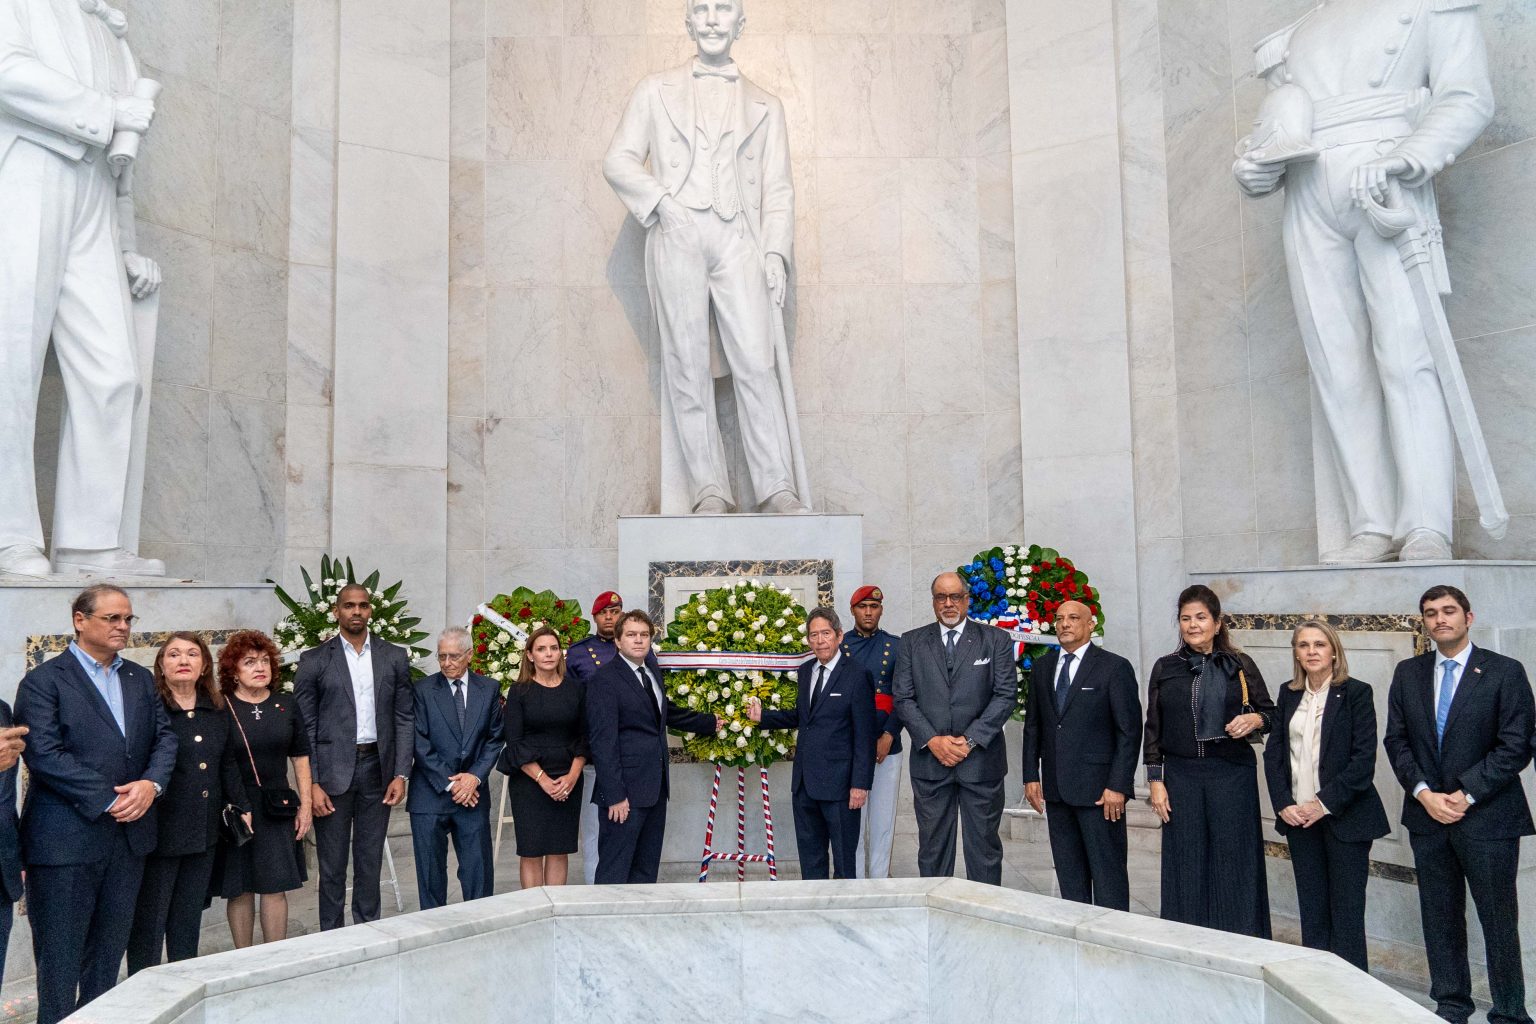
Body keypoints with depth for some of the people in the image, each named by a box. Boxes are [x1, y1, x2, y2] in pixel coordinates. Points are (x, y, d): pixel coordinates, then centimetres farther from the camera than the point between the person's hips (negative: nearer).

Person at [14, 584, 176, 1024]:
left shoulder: (141, 679, 12)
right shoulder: (44, 680, -7)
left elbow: (164, 737, 8)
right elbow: (44, 754, -16)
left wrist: (151, 783, -11)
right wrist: (108, 800, -17)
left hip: (129, 834, 6)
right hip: (67, 836, -6)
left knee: (109, 948, 15)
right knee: (60, 955, 4)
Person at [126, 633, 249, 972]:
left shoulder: (217, 711, 10)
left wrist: (241, 806, 14)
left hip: (203, 830, 6)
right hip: (159, 830, -6)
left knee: (189, 917, 16)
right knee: (149, 919, 5)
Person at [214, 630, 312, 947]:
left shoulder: (286, 706, 5)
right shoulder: (220, 708, -5)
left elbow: (300, 757, 9)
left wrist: (306, 805, 5)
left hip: (277, 811, 2)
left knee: (276, 888, 4)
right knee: (240, 890, 6)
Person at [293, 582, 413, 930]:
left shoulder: (394, 658, 5)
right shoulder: (314, 661, 0)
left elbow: (404, 719, 5)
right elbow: (305, 727, -2)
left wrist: (401, 774, -2)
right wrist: (311, 783, -9)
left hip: (377, 770, 2)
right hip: (332, 771, -2)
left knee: (370, 862, 11)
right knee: (332, 866, 6)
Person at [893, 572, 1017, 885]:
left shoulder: (996, 640, 5)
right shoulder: (912, 642, 8)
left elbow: (1006, 695, -3)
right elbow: (903, 698, 3)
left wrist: (970, 740, -11)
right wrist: (932, 740, -10)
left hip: (981, 759, -1)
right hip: (929, 761, 1)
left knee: (984, 845, 5)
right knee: (932, 848, 6)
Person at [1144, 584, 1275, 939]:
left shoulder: (1240, 665, 4)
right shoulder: (1165, 668, 7)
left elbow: (1271, 713, 9)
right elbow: (1153, 729, 8)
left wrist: (1254, 719, -14)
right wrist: (1155, 781, 2)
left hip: (1232, 775, -1)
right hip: (1181, 775, 1)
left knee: (1233, 863, 0)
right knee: (1186, 865, 4)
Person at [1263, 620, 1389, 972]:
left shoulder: (1356, 693, -5)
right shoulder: (1288, 695, 9)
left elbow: (1364, 758, -10)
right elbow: (1273, 753, 8)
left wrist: (1325, 804, -14)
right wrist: (1283, 804, -3)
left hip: (1344, 815, -4)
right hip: (1298, 816, 4)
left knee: (1346, 909, 1)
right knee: (1311, 909, 8)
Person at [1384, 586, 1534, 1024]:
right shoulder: (1408, 673, 7)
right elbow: (1396, 740, 6)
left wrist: (1465, 795, -13)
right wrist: (1424, 793, -7)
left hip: (1487, 818, -4)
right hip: (1427, 815, 4)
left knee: (1498, 921, 4)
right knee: (1439, 918, 12)